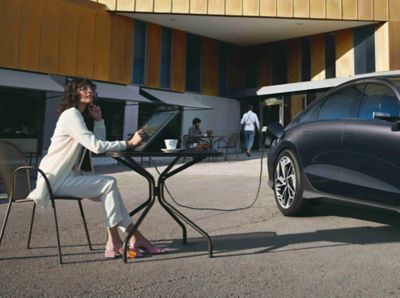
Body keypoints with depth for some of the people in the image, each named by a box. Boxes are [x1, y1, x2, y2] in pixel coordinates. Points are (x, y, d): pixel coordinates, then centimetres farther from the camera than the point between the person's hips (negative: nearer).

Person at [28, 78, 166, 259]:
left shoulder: (78, 115, 19)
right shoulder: (71, 115, -14)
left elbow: (99, 144, 16)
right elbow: (97, 146, -25)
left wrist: (98, 120, 6)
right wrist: (129, 143, -21)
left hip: (65, 177, 9)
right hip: (55, 179, -9)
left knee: (108, 191, -2)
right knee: (109, 184, -16)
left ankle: (135, 238, -3)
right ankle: (114, 244, -12)